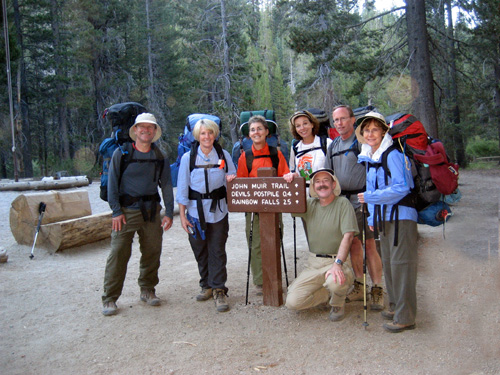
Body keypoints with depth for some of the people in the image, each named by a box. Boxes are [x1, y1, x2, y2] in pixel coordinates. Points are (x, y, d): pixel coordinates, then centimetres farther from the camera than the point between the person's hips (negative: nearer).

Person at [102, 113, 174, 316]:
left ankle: (147, 290, 27)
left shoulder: (160, 158, 8)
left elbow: (166, 186, 9)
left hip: (151, 211, 3)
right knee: (118, 254, -4)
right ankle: (109, 298, 7)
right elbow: (112, 183, -2)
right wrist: (116, 211, -9)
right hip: (126, 211, -3)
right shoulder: (122, 153, -1)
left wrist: (169, 213, 2)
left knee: (152, 253, 9)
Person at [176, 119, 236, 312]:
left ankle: (219, 290, 6)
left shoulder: (224, 155, 3)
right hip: (196, 211, 1)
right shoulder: (188, 157, 0)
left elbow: (232, 177, 11)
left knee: (217, 251, -2)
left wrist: (232, 179, -14)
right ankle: (206, 285, 26)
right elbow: (182, 188, 1)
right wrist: (182, 215, -3)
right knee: (200, 251, 9)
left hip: (218, 211, 0)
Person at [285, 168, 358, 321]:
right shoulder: (309, 205, 9)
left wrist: (337, 263, -27)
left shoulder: (343, 203, -5)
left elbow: (348, 236, -15)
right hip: (313, 263, 4)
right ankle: (328, 294, 17)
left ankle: (338, 304, 0)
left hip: (338, 261, -4)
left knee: (335, 281, -39)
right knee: (292, 301, -11)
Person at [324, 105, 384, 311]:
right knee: (353, 243, 12)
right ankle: (359, 287, 22)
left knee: (369, 245, -4)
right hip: (342, 200, 6)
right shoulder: (333, 145, 14)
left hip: (362, 199, -6)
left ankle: (377, 290, 6)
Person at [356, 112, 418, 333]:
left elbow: (401, 188, -20)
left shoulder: (393, 155, -13)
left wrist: (370, 197, -19)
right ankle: (395, 306, 30)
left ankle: (405, 317, 3)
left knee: (400, 264, -5)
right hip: (384, 218, 9)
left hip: (401, 216, -8)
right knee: (388, 264, 15)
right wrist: (372, 217, 14)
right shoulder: (368, 158, 13)